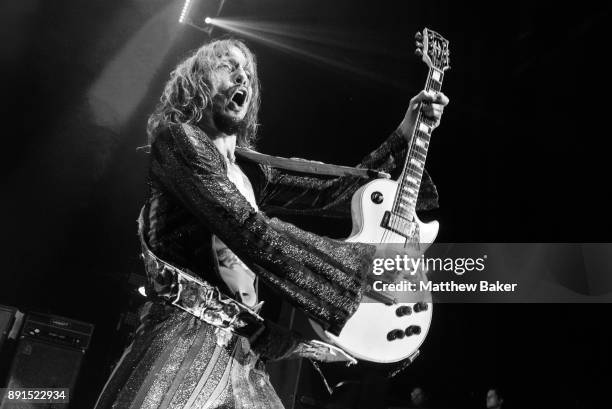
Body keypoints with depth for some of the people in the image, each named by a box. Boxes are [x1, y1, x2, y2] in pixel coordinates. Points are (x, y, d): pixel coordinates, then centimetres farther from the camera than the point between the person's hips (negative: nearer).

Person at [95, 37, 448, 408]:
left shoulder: (251, 173, 17)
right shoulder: (177, 138, -5)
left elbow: (335, 192, 16)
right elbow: (249, 231, -18)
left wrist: (405, 135, 13)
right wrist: (368, 263, -20)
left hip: (242, 349, 7)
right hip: (186, 338, -7)